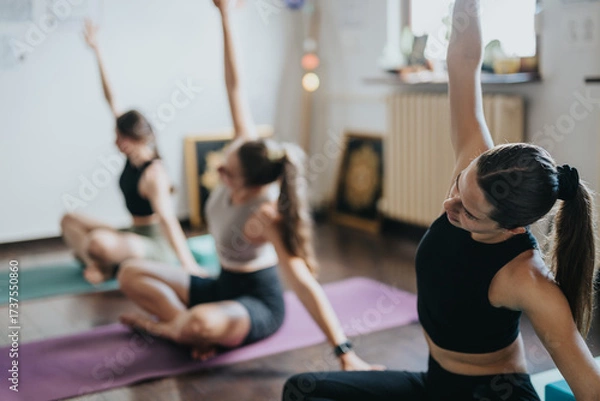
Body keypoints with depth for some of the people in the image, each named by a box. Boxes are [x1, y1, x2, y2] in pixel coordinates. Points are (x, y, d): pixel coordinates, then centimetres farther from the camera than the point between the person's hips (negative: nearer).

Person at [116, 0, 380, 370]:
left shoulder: (264, 215, -33)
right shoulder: (248, 152, -15)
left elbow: (305, 284, -35)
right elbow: (235, 88, -15)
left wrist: (345, 352, -38)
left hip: (258, 301, -8)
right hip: (222, 285, 8)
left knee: (203, 322, -40)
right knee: (131, 273, -1)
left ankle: (164, 326, -6)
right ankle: (190, 327, -10)